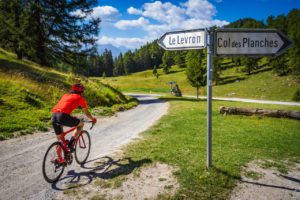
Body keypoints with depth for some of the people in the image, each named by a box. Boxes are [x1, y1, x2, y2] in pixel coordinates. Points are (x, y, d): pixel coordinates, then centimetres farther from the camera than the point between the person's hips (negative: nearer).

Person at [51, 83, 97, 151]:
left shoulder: (66, 95, 31)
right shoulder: (81, 98, 16)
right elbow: (86, 113, 26)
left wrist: (71, 117, 62)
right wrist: (93, 119, 45)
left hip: (53, 116, 6)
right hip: (63, 116, -6)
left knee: (59, 139, 21)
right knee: (80, 124, 19)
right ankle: (71, 144, 5)